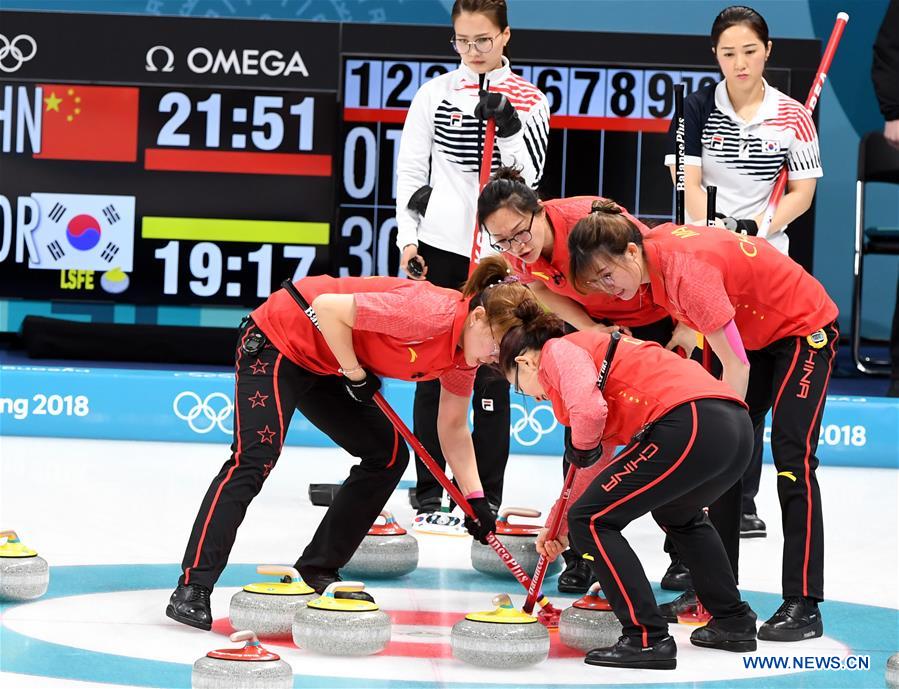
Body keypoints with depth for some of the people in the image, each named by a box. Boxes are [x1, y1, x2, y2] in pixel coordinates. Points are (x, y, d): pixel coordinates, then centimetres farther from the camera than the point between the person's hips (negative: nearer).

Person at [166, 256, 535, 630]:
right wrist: (355, 374, -20)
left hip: (327, 362, 10)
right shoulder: (432, 313, -31)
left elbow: (453, 430, 9)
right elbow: (328, 307, -31)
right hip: (277, 340, -9)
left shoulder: (463, 357, -3)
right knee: (257, 456, -23)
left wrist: (476, 499, 1)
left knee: (389, 454, 7)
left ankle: (317, 570, 14)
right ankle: (192, 589, -27)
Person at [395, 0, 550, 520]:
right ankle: (429, 487, 12)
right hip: (440, 246, 1)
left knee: (492, 371, 1)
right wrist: (408, 238, -1)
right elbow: (410, 170, 6)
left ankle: (488, 492, 7)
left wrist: (507, 124, -18)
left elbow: (528, 175, -5)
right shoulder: (435, 94, 5)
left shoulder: (529, 100, 3)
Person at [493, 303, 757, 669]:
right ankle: (733, 623, 37)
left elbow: (588, 410, -14)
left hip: (691, 424, -10)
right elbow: (597, 465, 39)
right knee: (677, 514, 37)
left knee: (592, 521, 1)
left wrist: (580, 449, 8)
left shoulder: (557, 351, 7)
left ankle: (647, 639, -3)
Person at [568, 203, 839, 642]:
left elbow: (736, 366, -30)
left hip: (804, 328, -9)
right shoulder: (654, 248, -9)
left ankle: (803, 604, -21)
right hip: (752, 333, 10)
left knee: (791, 454, -18)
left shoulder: (687, 272, -34)